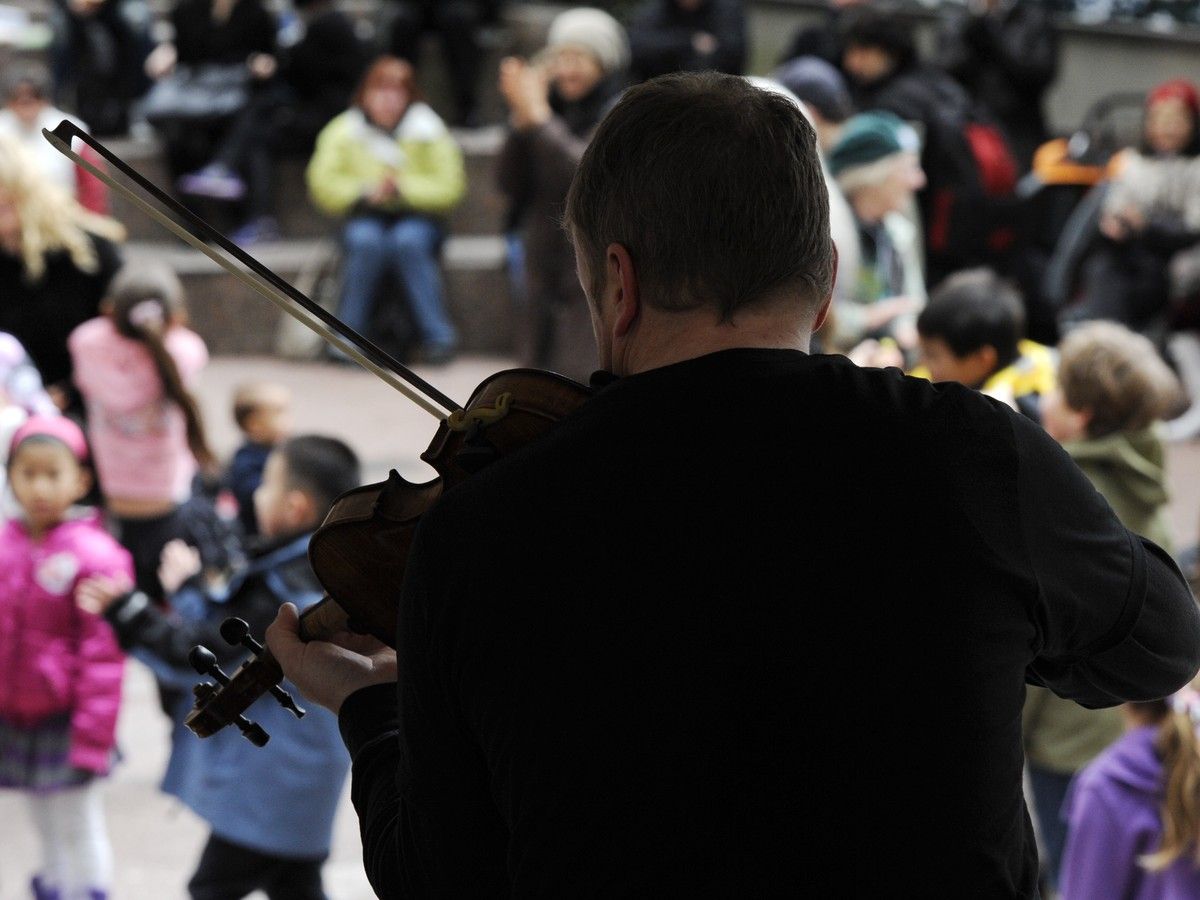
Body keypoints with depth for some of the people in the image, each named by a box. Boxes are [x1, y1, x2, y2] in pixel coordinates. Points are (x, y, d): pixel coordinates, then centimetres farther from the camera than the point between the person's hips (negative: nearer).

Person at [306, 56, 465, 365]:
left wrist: (404, 188, -19)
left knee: (408, 241, -35)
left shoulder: (430, 132, 0)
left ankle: (439, 336, -29)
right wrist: (365, 191, -17)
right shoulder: (342, 131, 4)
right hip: (366, 220, 1)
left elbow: (450, 187, -7)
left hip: (418, 219, -1)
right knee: (366, 242, -34)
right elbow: (323, 186, -3)